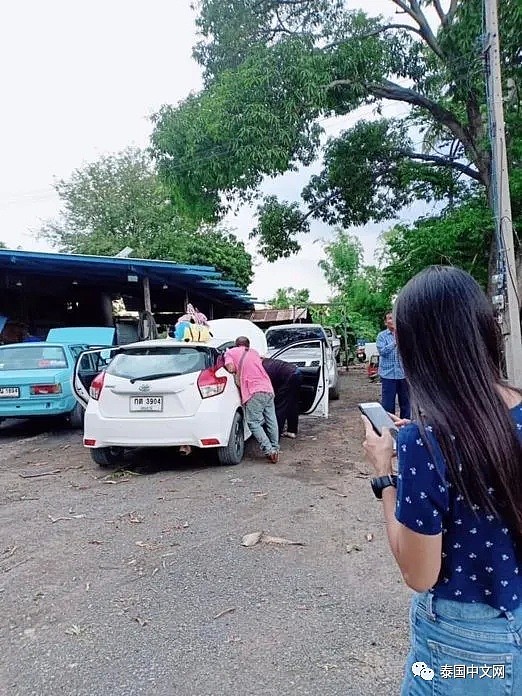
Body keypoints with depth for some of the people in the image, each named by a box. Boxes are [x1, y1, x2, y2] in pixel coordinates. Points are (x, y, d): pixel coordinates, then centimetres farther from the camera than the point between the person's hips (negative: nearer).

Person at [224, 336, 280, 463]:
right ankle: (275, 448, 16)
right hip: (268, 388, 6)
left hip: (254, 391, -6)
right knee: (271, 421, 12)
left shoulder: (231, 352, 10)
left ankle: (269, 450, -15)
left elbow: (231, 368, -2)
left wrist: (239, 369, 18)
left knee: (254, 423, -5)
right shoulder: (254, 352, 25)